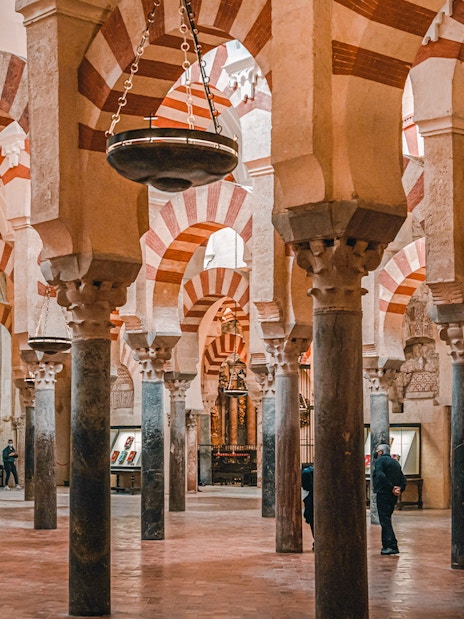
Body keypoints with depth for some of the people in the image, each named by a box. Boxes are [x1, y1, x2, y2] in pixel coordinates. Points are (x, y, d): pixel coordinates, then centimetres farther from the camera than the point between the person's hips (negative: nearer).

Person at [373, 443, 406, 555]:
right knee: (386, 520, 16)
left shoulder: (380, 460, -5)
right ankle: (386, 545, 17)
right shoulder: (396, 463, 20)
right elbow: (403, 479, 14)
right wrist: (399, 489, -1)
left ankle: (392, 546, -15)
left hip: (383, 494, -8)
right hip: (393, 496, 8)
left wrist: (391, 488, -19)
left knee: (385, 521, -9)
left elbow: (380, 475, -22)